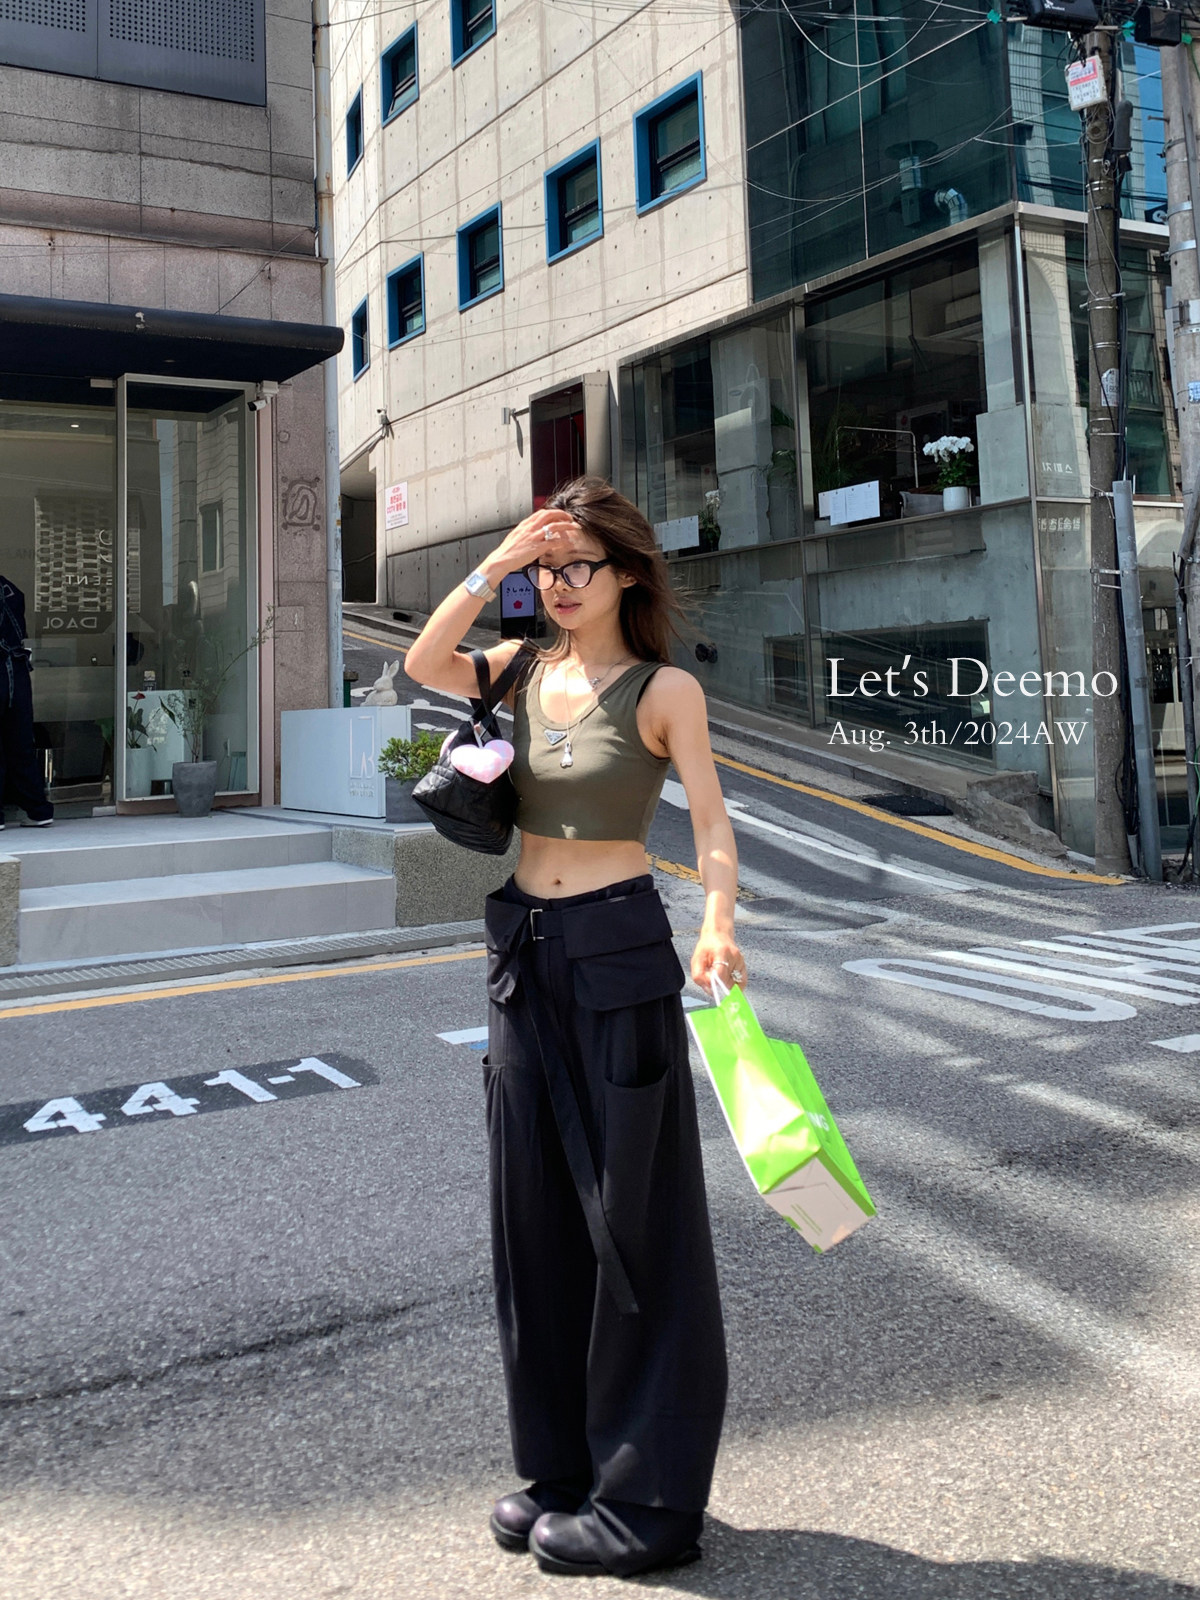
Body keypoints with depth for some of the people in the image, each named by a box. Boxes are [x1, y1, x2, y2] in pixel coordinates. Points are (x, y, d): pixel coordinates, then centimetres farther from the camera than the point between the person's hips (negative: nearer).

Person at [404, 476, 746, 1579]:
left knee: (634, 1218, 2)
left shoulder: (664, 689, -6)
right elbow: (424, 665, -7)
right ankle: (563, 1463, 30)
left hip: (618, 951, -6)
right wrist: (495, 565, -11)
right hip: (524, 950, 6)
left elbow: (711, 824, -13)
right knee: (537, 1211, 13)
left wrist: (719, 926, -30)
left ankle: (649, 1495, 17)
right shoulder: (526, 671, 9)